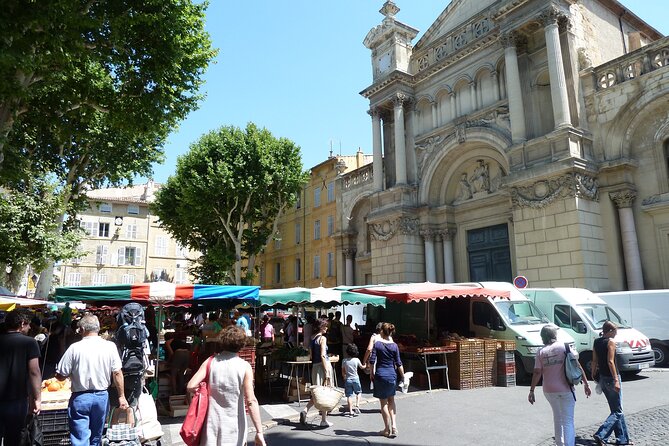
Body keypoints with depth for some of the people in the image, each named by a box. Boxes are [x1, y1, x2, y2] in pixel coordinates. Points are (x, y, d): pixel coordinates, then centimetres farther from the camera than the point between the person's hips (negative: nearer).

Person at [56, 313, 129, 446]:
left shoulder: (75, 348, -11)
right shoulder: (110, 346, -5)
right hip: (102, 397, 3)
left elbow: (60, 376, -7)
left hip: (80, 398, -3)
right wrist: (121, 396, 5)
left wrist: (72, 373, 15)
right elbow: (117, 373, -3)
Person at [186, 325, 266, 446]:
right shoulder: (244, 366, -9)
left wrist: (207, 391, 10)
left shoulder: (210, 362, -3)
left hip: (212, 423, 2)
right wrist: (259, 431, -14)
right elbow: (251, 401, -15)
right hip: (233, 426, -2)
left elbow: (191, 387, -10)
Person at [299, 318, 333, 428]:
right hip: (323, 365, -7)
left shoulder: (312, 338, 10)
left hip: (314, 366, 7)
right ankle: (324, 420, 10)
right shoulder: (322, 338, -12)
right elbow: (322, 356, -18)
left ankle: (305, 411, 0)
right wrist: (327, 372, -18)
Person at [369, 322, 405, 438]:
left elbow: (372, 360, -9)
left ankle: (388, 430, 14)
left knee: (384, 403, 8)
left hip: (380, 375, -2)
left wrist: (371, 373, 4)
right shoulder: (394, 346, -1)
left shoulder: (377, 344, -7)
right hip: (392, 375, 3)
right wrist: (403, 376, 11)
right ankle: (394, 426, 11)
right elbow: (398, 363, 0)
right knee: (391, 401, 19)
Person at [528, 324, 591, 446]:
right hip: (566, 389, -3)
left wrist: (532, 391, 2)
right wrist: (586, 383, -1)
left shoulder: (541, 352, 0)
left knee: (557, 418, 22)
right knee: (568, 420, 3)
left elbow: (537, 373, -3)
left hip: (549, 390, 3)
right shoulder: (564, 347, -5)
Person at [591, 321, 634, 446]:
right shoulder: (610, 341, -13)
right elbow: (610, 362, -18)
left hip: (602, 378, 8)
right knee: (617, 412, 0)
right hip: (611, 378, -8)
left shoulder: (596, 342, 9)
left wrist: (594, 375, 15)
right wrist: (616, 380, -19)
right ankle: (600, 435, -10)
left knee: (616, 410, 17)